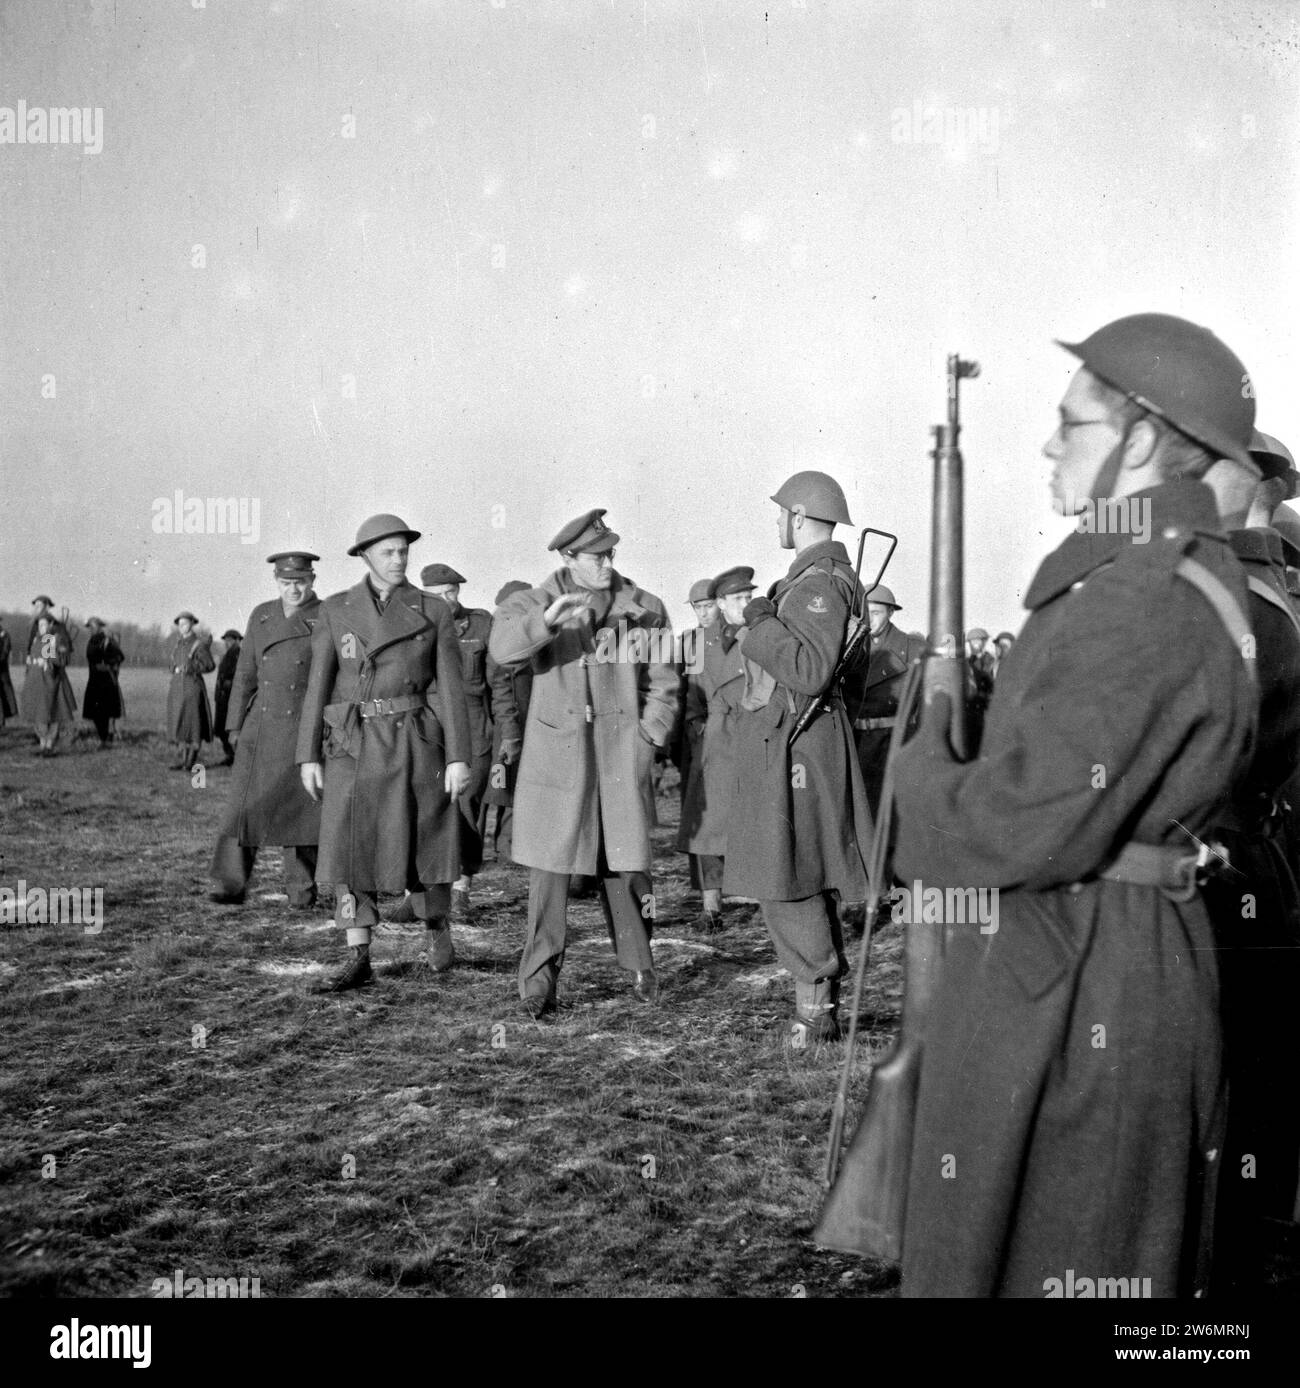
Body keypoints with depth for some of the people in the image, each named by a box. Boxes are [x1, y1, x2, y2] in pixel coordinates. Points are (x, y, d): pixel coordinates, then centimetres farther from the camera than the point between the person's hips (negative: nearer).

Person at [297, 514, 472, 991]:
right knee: (349, 845, -6)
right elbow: (319, 684, 5)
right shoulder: (334, 611, 5)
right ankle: (359, 961, 2)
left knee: (422, 845, 5)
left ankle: (437, 928, 32)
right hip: (354, 746, 1)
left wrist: (459, 756, -6)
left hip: (417, 742, -1)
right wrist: (308, 755, 0)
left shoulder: (433, 611, 2)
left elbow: (450, 687, 0)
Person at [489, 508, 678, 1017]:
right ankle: (539, 979, 7)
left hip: (622, 751, 1)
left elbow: (662, 683, 11)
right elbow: (502, 646, -20)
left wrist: (648, 737, 0)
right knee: (550, 865, -2)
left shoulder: (644, 609, 6)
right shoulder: (539, 601, 1)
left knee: (626, 864, 4)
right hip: (556, 750, -1)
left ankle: (640, 964, 25)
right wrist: (547, 619, -36)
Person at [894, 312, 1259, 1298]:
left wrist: (924, 768, -9)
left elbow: (1026, 825, -26)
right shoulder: (1189, 570, 10)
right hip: (1136, 959, 10)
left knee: (1039, 1255, 7)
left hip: (1071, 979, -10)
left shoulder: (1139, 599, -23)